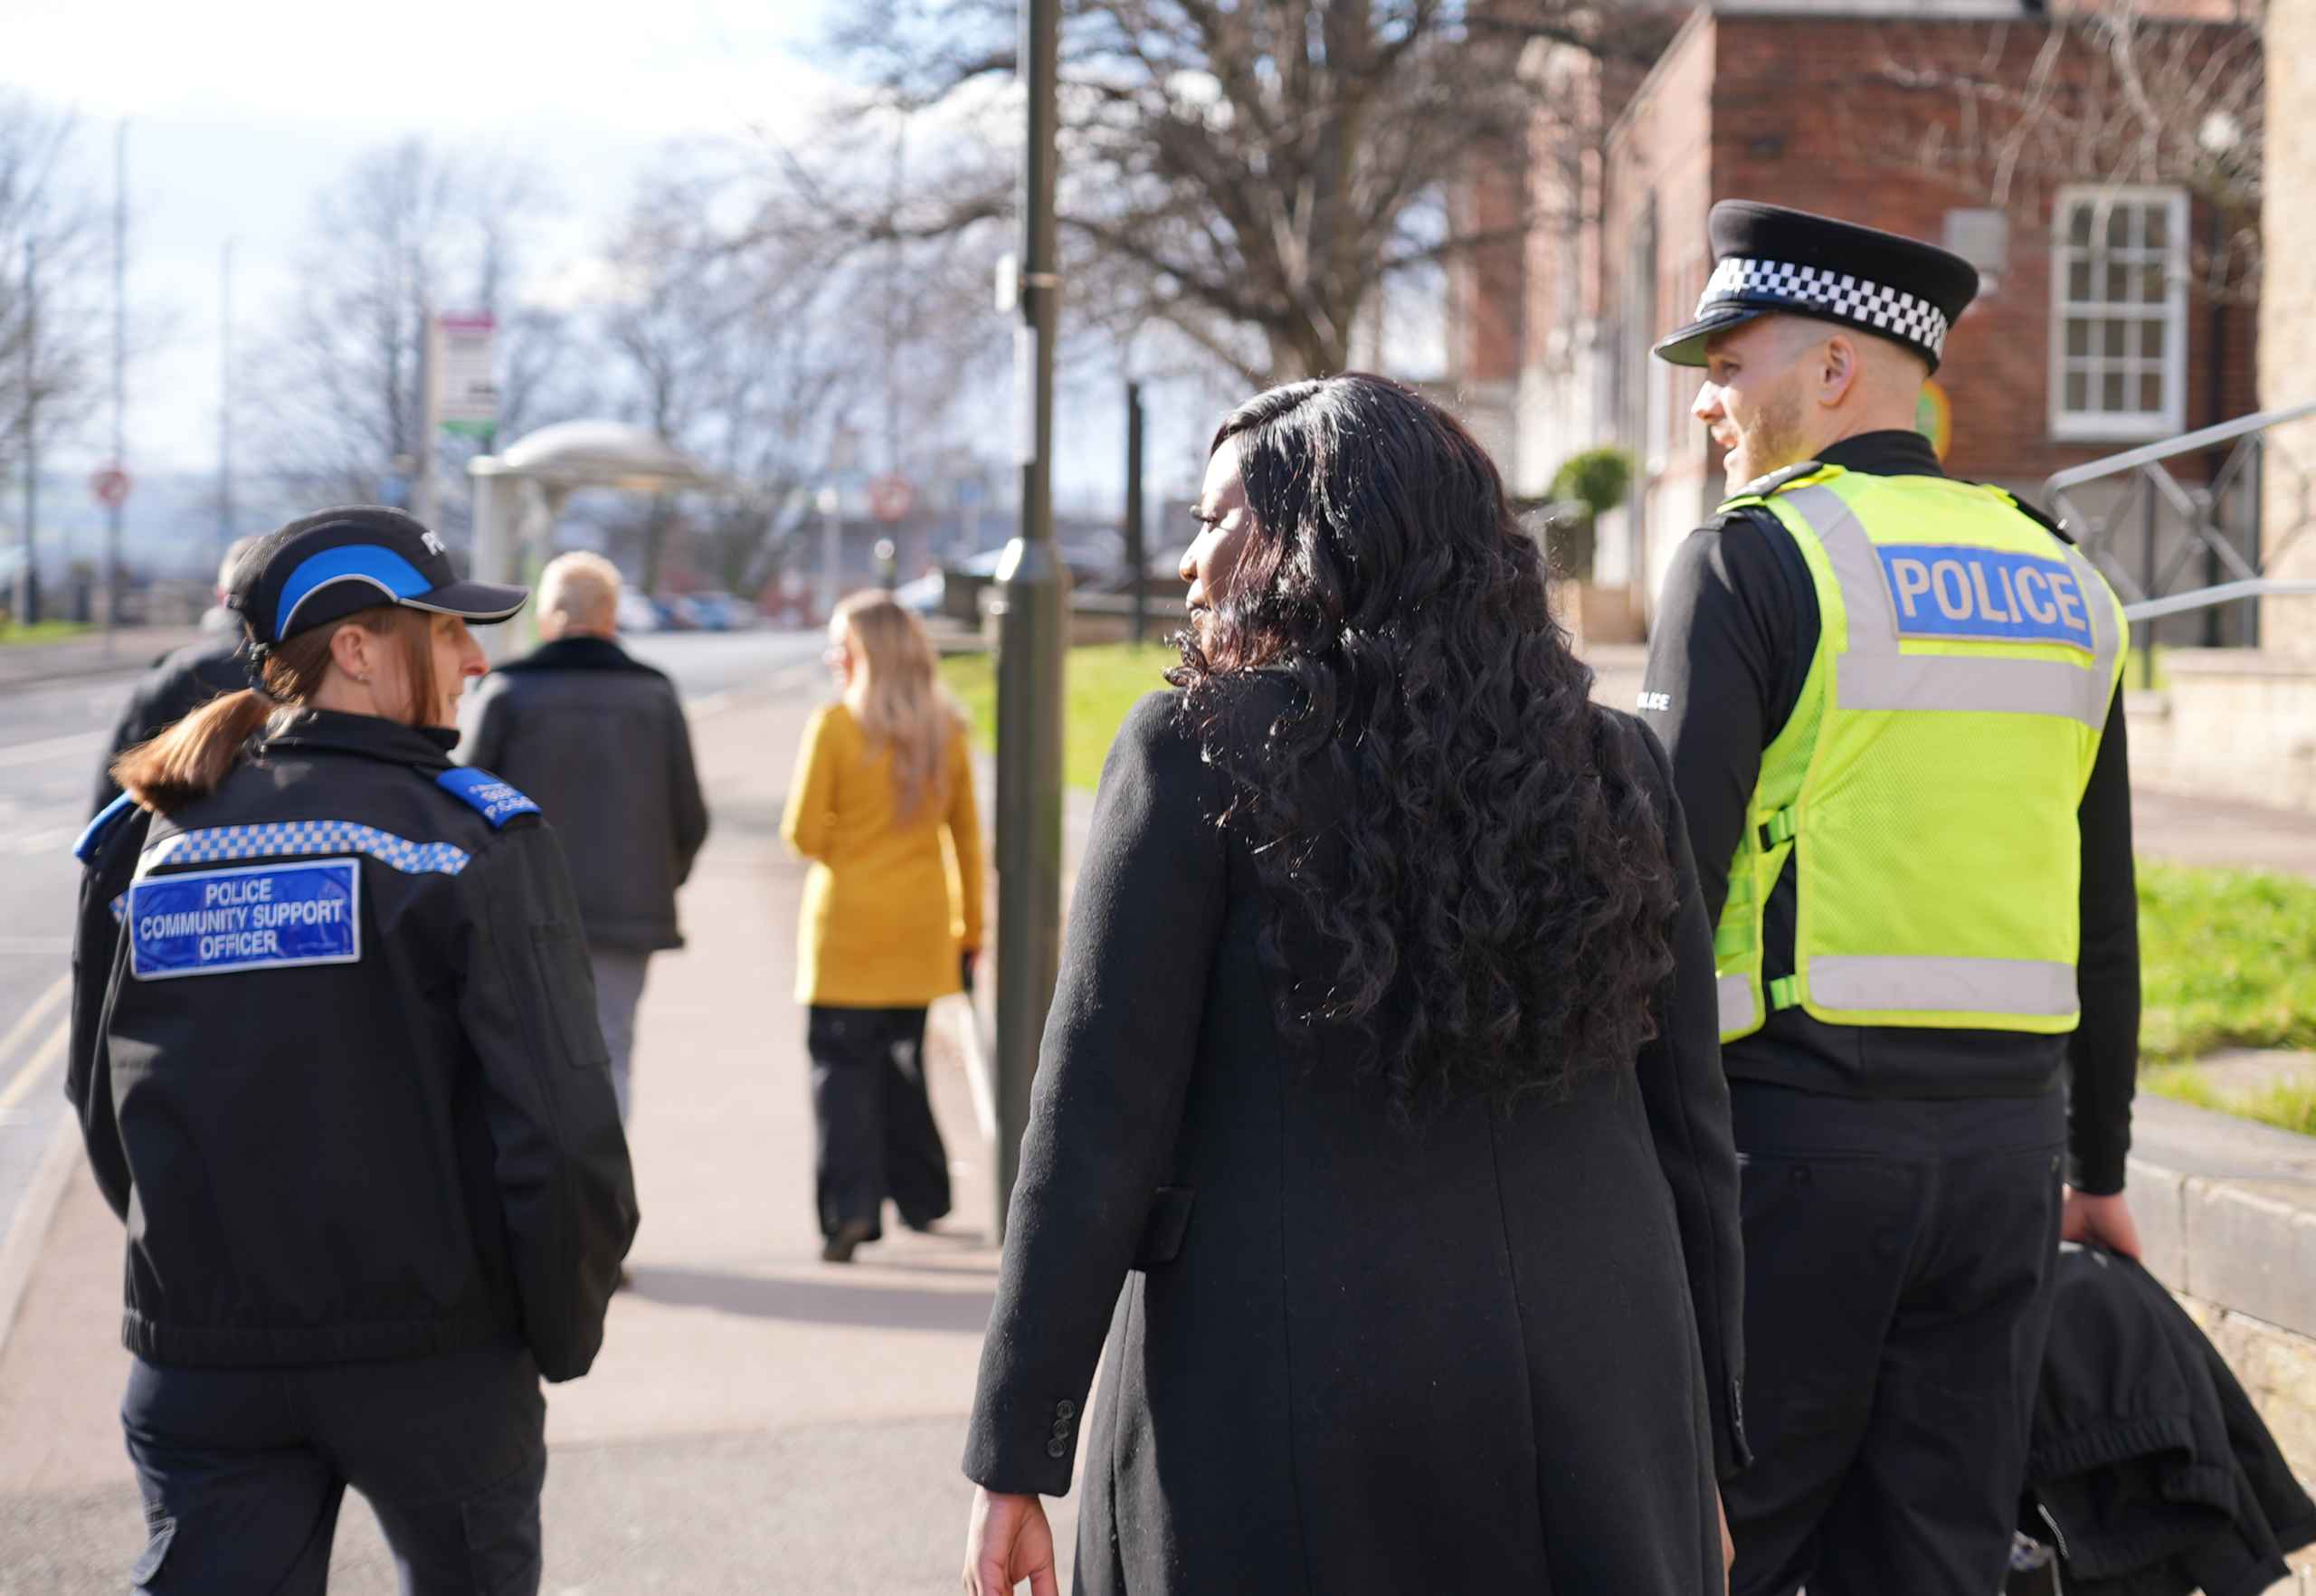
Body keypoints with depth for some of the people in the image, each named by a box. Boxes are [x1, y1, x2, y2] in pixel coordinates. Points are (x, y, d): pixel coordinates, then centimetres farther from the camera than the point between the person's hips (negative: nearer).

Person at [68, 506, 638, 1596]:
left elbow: (101, 1105, 11)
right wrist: (566, 1331, 0)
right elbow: (559, 1119, -14)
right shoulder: (469, 838, -9)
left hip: (199, 1354, 3)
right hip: (431, 1345, -3)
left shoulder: (139, 844, 6)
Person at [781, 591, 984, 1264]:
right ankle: (919, 1195, 22)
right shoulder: (944, 729, 4)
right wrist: (970, 928, 16)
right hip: (922, 925, 5)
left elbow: (804, 833, -10)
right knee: (902, 1056, 17)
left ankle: (850, 1202, -12)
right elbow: (967, 837, 9)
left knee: (842, 1060, -1)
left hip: (848, 922, -5)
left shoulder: (835, 725, -10)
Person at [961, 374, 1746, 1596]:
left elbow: (1098, 1120, -8)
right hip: (1595, 1411, 4)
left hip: (1290, 1409, -3)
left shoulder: (1197, 753, -5)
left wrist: (1015, 1459, -4)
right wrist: (1701, 1448, 17)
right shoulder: (1612, 767, 7)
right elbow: (1691, 1130, 9)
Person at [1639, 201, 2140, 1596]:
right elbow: (2105, 919, 15)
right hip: (2005, 1138, 6)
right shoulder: (2064, 583, 13)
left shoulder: (1752, 557, -6)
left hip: (1794, 1125, -6)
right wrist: (2100, 1166, 22)